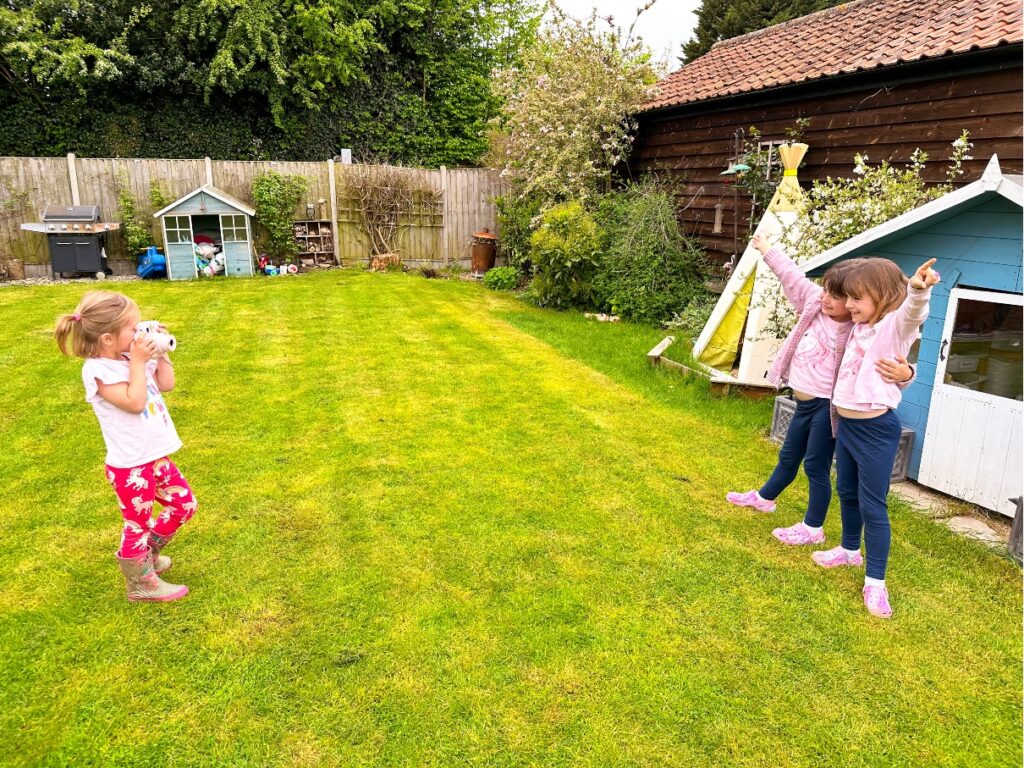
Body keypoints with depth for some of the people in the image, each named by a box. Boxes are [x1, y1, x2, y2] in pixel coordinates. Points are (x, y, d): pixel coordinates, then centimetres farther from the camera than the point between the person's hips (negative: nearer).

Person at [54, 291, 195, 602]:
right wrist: (138, 363, -24)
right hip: (129, 465, -8)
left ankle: (147, 553, 41)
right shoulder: (97, 370, -20)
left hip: (155, 455, 8)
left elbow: (166, 384, 11)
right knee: (137, 525, 9)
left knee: (184, 504, 20)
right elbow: (134, 402, -28)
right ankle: (141, 584, 29)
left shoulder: (131, 357, 4)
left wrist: (159, 352, 2)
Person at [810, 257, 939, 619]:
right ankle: (850, 549, 42)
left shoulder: (895, 326, -14)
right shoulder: (859, 328, 9)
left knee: (872, 505, -3)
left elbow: (912, 312, -38)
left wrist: (918, 290, -58)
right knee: (846, 493, 22)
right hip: (846, 424, 8)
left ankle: (875, 581, 7)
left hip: (877, 429, -8)